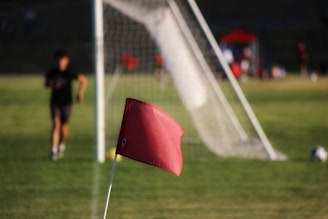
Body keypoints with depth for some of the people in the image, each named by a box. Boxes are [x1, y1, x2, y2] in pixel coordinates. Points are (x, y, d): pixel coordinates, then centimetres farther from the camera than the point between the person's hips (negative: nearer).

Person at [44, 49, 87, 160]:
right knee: (56, 124, -14)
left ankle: (62, 146, 34)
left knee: (64, 126, 7)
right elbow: (46, 83, 11)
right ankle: (54, 150, -16)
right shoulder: (52, 72, -4)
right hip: (55, 102, 1)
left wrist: (80, 93, -8)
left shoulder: (69, 73, -12)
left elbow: (83, 80, -2)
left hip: (66, 102, 0)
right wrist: (51, 84, -11)